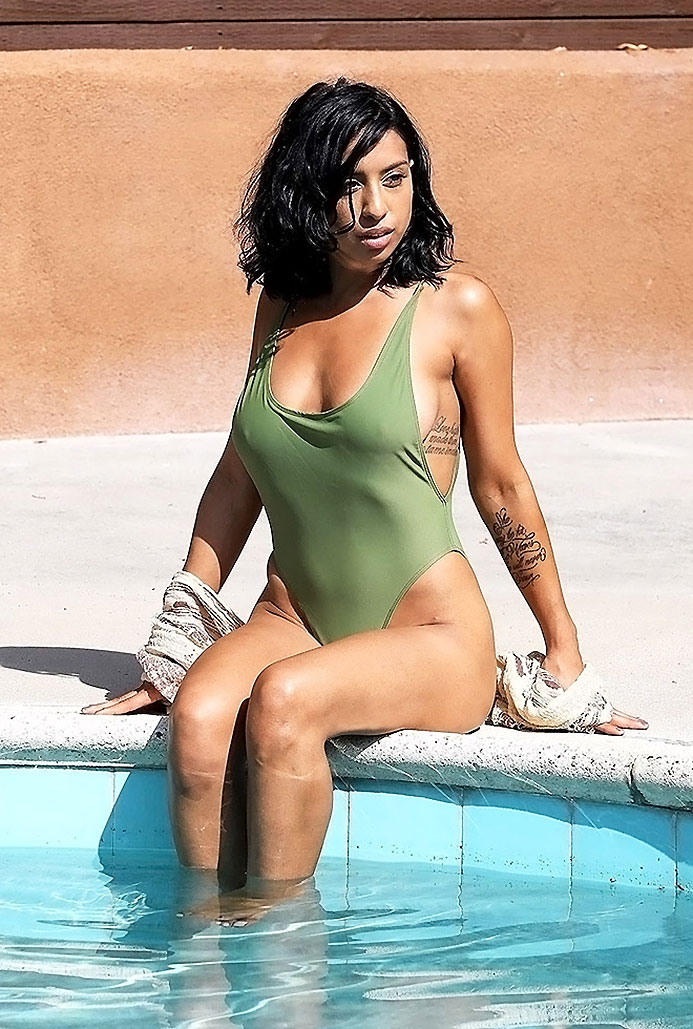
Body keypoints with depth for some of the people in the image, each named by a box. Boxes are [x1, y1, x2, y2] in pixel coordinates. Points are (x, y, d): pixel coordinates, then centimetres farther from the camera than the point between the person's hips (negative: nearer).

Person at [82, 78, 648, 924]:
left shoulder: (457, 307, -4)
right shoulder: (283, 305, 9)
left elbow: (499, 483, 3)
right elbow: (238, 474, 16)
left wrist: (564, 650, 8)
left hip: (431, 640, -4)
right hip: (292, 621, 4)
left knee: (281, 700, -33)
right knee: (198, 716, -28)